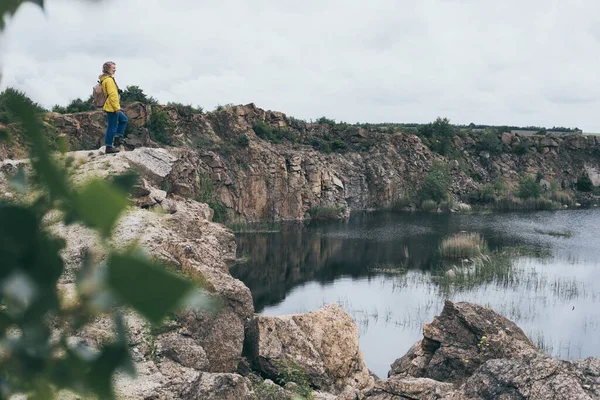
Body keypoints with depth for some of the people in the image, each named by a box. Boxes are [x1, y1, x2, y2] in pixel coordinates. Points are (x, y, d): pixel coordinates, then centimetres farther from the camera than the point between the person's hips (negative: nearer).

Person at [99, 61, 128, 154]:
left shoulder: (105, 79, 15)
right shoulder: (109, 80, -18)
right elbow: (112, 95, -22)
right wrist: (117, 107, -19)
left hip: (111, 107, 11)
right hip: (112, 107, -11)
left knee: (123, 119, 22)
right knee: (112, 126, -4)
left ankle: (118, 137, 22)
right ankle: (109, 147, 2)